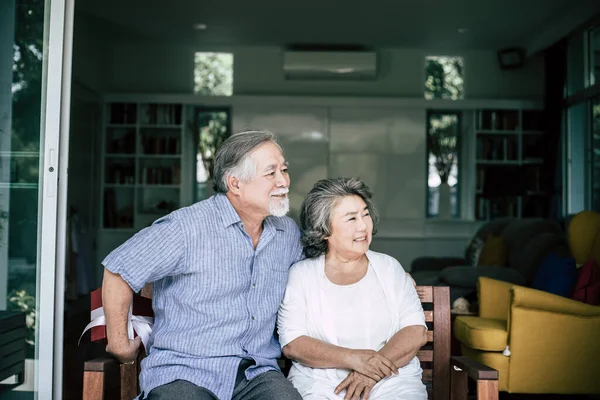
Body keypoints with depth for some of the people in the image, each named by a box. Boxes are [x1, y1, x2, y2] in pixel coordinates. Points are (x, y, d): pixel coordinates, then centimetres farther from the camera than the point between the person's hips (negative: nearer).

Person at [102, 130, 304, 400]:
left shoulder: (289, 233, 7)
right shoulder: (188, 227, -12)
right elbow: (118, 272, -6)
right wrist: (120, 345, 0)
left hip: (257, 373, 4)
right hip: (183, 372, -3)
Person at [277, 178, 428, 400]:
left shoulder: (389, 268, 9)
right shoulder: (300, 274, 5)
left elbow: (416, 332, 2)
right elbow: (292, 344, -4)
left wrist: (373, 369, -13)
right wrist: (353, 358, -16)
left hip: (391, 380, 1)